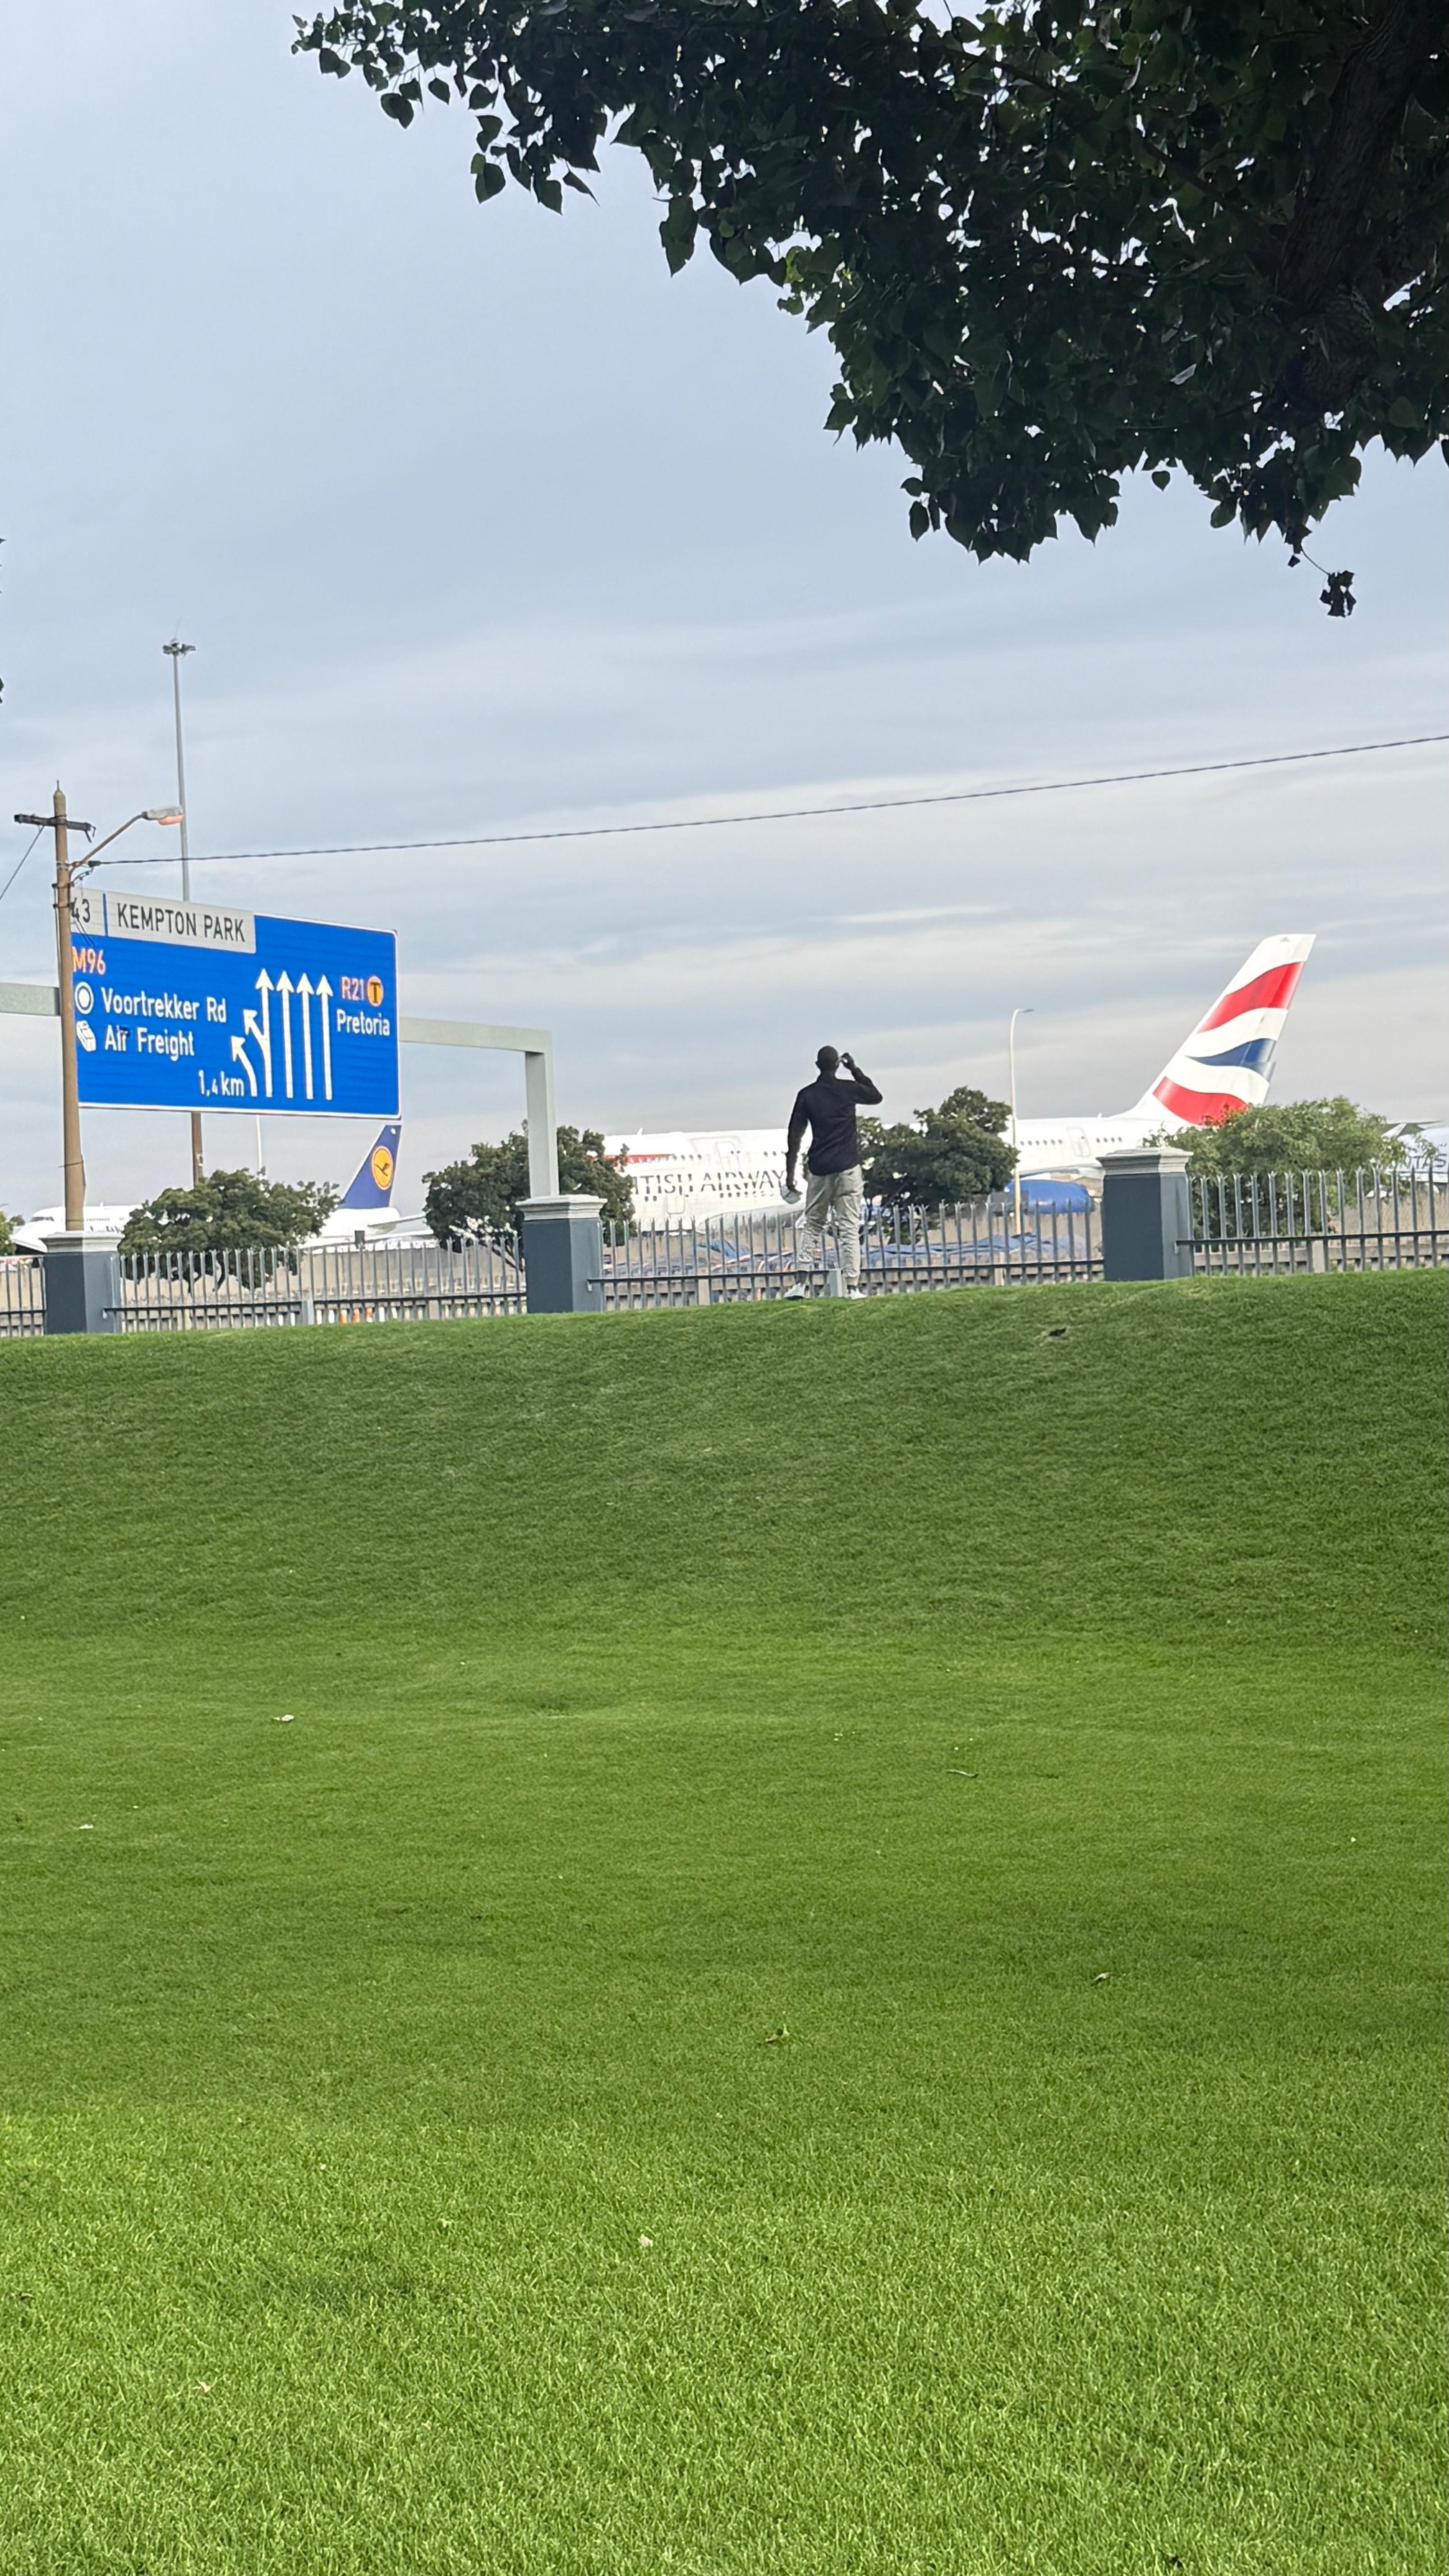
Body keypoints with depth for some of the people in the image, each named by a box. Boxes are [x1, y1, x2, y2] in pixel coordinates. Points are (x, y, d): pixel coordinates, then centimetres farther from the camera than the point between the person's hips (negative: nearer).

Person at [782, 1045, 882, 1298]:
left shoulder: (806, 1095, 2)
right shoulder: (849, 1090, 0)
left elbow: (795, 1136, 1)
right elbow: (876, 1096, 22)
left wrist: (790, 1174, 5)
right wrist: (855, 1070, 25)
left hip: (819, 1170, 1)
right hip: (848, 1169, -1)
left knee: (812, 1225, 11)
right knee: (849, 1228, 0)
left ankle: (801, 1283, 0)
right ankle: (852, 1286, -5)